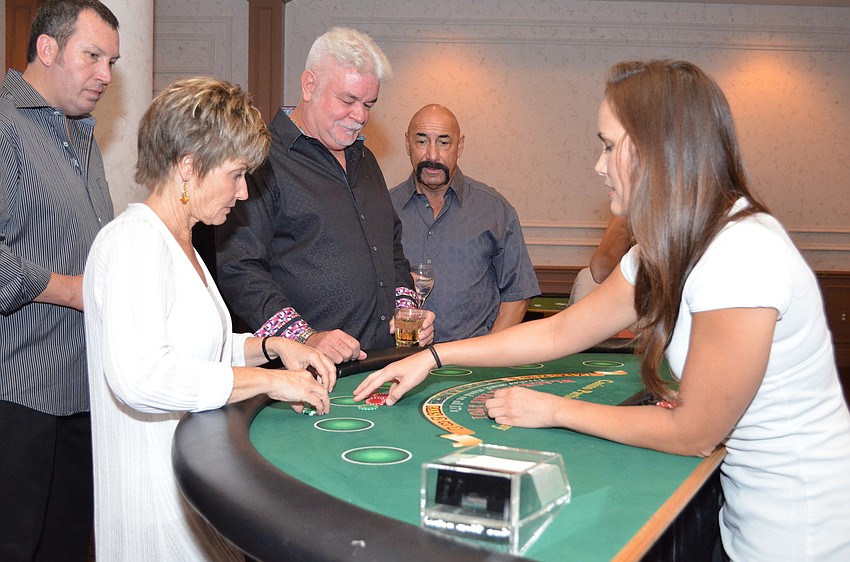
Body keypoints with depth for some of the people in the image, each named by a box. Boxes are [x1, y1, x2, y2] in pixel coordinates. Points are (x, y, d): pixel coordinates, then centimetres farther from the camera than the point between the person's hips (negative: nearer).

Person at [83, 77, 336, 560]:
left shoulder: (179, 243, 15)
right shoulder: (135, 241, -17)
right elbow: (139, 377, -31)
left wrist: (271, 346, 4)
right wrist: (269, 380, -24)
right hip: (157, 499, -9)